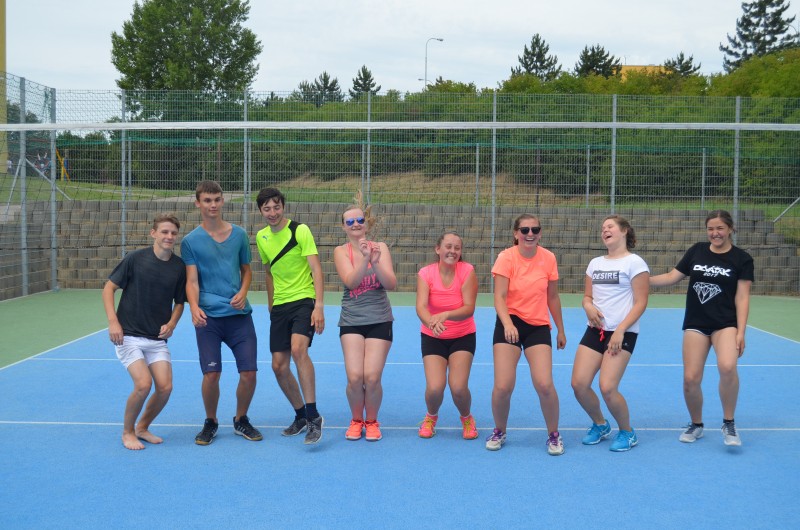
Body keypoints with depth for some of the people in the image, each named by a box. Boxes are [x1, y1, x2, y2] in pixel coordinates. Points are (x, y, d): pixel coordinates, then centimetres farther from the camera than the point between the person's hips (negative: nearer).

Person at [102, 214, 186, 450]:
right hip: (128, 335, -4)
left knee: (165, 387, -6)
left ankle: (142, 427, 21)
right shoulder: (135, 258, -9)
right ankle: (127, 432, 8)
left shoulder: (179, 266, 0)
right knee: (143, 384, -17)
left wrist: (171, 324, -7)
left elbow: (179, 302, 11)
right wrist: (113, 321, -14)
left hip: (158, 338, 4)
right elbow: (109, 288, -4)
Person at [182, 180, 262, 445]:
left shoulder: (239, 234, 8)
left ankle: (241, 420, 24)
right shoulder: (191, 241, 1)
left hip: (239, 314, 2)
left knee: (249, 372, -2)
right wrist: (194, 307, -23)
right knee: (211, 374, -7)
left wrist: (242, 293, -4)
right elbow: (191, 280, -4)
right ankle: (210, 422, 19)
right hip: (208, 317, -2)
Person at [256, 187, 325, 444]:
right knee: (279, 366, 3)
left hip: (304, 300, -6)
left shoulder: (300, 230, -8)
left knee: (298, 348, -29)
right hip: (280, 307, 6)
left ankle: (313, 416, -21)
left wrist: (319, 306, -22)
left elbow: (316, 269, -13)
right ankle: (301, 416, 22)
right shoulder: (261, 237, 10)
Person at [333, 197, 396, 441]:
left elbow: (391, 284, -7)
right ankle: (356, 420, 18)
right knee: (354, 377, -10)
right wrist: (365, 258, -29)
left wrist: (375, 262, -23)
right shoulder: (341, 251, 0)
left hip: (379, 320, 0)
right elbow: (350, 281, -16)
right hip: (351, 320, 0)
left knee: (372, 377, -8)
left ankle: (371, 421, 18)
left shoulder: (380, 247, 2)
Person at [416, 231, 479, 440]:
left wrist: (445, 315, -41)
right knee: (435, 387, -15)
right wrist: (431, 321, -49)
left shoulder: (467, 271, -14)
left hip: (463, 336, 0)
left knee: (459, 387, -15)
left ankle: (467, 418, 21)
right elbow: (421, 306, -26)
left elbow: (469, 308, -22)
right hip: (433, 337, 0)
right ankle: (431, 417, 21)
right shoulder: (426, 273, -13)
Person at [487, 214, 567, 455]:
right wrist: (507, 324, -33)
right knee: (503, 386, -8)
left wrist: (561, 330, 14)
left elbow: (553, 297, 9)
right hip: (509, 325, -1)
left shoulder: (548, 258, -2)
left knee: (544, 385, -12)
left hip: (538, 326, 2)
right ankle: (499, 432, 20)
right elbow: (499, 297, -16)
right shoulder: (506, 257, -10)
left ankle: (554, 435, 13)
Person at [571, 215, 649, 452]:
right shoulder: (595, 263, 14)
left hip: (622, 333, -6)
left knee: (607, 388, -15)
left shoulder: (634, 263, -6)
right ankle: (600, 425, 24)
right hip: (595, 330, 6)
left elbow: (640, 303, -9)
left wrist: (620, 330, -17)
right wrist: (589, 307, -5)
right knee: (579, 384, -3)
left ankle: (627, 433, 12)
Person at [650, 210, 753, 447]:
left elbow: (742, 297, -5)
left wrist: (741, 332, -11)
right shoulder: (696, 251, 6)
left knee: (727, 367, -29)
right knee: (691, 379, -2)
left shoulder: (742, 259, -2)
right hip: (695, 324, 3)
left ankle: (728, 424, -7)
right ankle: (696, 425, 25)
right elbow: (672, 277, 11)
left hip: (725, 324, -3)